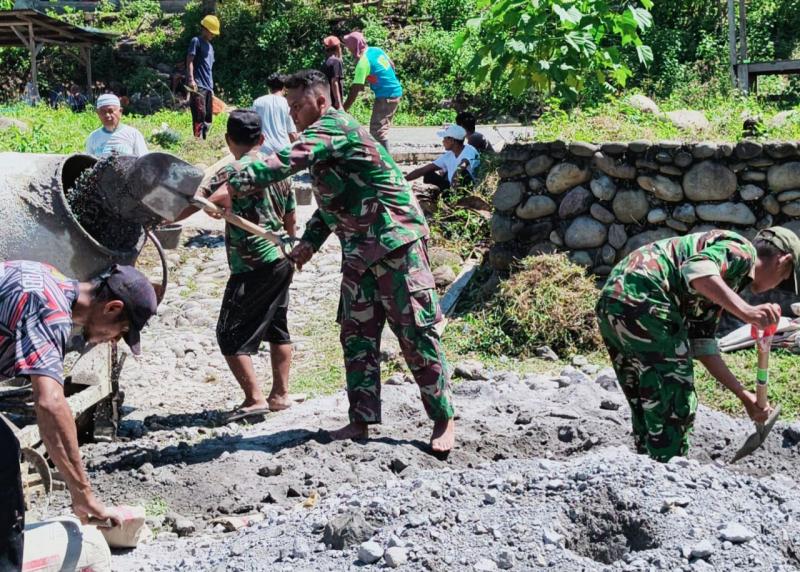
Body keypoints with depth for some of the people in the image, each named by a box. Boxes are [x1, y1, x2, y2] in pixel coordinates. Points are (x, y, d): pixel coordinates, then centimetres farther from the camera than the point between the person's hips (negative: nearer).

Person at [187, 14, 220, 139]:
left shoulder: (210, 46, 24)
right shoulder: (196, 41, -1)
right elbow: (189, 61, -10)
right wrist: (191, 80, -22)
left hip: (208, 87, 9)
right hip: (198, 86, -9)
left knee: (208, 117, 8)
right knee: (200, 114, -16)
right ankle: (197, 139, -18)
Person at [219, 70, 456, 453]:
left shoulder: (332, 128, -14)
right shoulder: (323, 135, 16)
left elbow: (287, 162, -30)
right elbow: (331, 202, 24)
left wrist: (234, 182, -32)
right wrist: (309, 242, 12)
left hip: (396, 243, -10)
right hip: (359, 252, 10)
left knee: (417, 333, -5)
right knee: (357, 336, 8)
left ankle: (443, 420, 4)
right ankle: (362, 419, 13)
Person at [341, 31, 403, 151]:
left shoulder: (363, 62, -18)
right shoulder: (376, 50, 6)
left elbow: (355, 90, -21)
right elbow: (392, 65, 19)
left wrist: (343, 109, -19)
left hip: (385, 96, -9)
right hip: (396, 91, 9)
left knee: (377, 131, -9)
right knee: (382, 129, 17)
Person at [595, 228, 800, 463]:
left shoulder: (720, 286, 29)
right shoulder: (743, 250, 1)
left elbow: (703, 345, 29)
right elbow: (695, 269, -21)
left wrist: (744, 395, 29)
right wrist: (747, 311, -28)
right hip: (643, 301, -10)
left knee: (646, 406, 21)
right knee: (675, 407, -1)